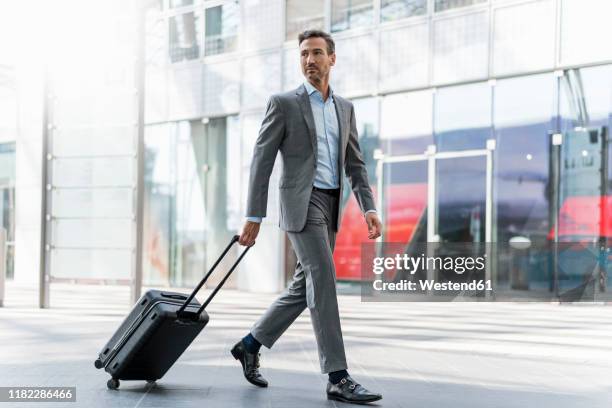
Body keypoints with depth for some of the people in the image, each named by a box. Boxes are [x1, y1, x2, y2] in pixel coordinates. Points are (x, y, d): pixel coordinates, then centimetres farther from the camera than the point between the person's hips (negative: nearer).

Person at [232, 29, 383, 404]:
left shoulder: (345, 108, 15)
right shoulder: (284, 103, -1)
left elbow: (355, 165, 14)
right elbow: (262, 162, -3)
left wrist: (370, 209, -1)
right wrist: (254, 217, -7)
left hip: (331, 206, 7)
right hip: (301, 202, -7)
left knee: (305, 287, 10)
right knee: (324, 280, -16)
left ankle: (250, 345, 27)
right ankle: (338, 378, -14)